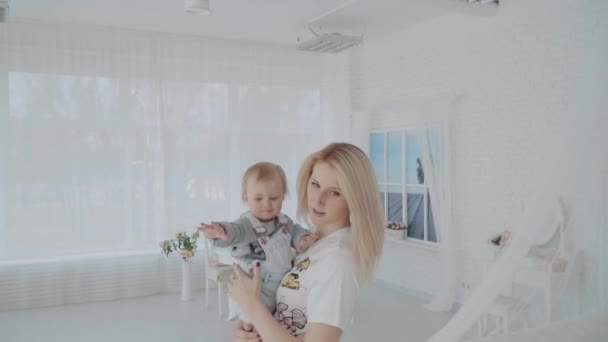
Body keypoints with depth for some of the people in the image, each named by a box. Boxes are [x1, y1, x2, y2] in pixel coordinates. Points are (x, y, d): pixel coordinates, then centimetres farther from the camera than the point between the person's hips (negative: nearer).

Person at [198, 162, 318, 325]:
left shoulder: (284, 221, 2)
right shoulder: (247, 224, -20)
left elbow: (295, 230, 17)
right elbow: (235, 230, -40)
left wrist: (303, 238, -8)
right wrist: (222, 232, -64)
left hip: (285, 286, 7)